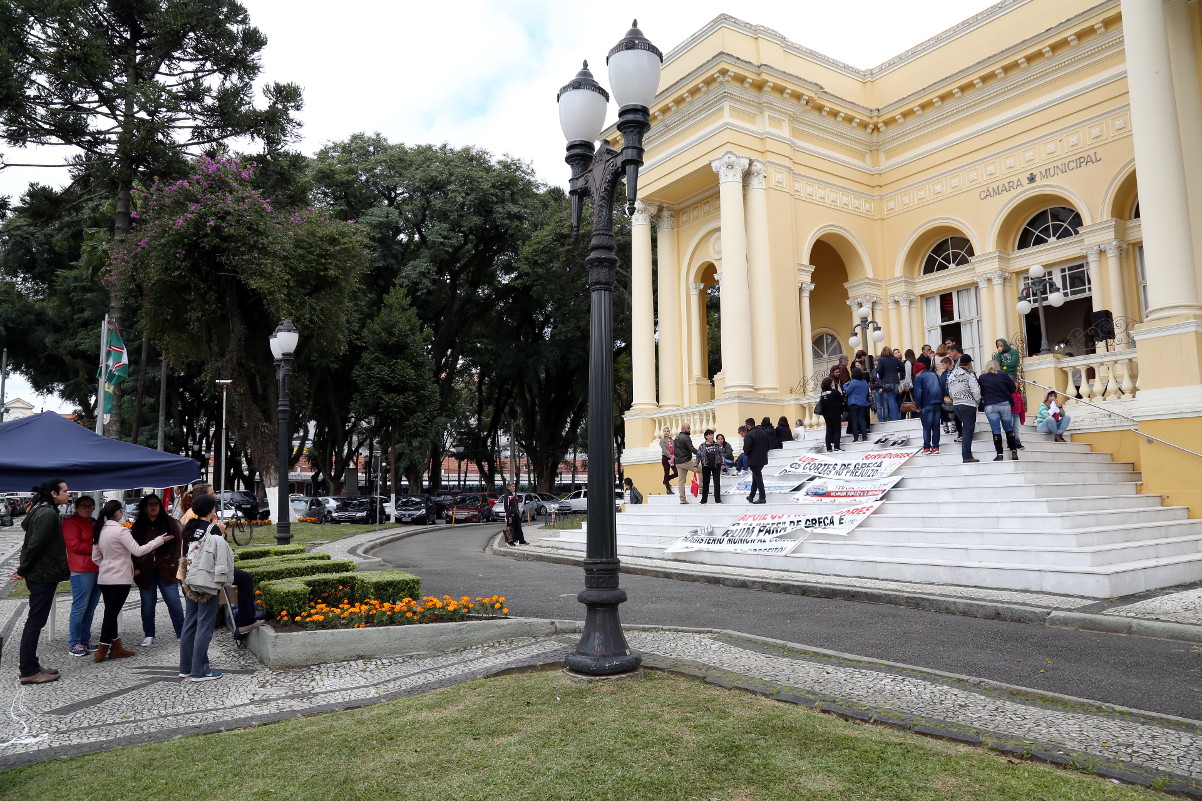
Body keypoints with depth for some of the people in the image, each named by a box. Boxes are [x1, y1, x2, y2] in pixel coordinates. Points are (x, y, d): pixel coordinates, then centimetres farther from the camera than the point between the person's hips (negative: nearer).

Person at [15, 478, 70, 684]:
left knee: (35, 621, 15)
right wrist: (22, 571, -11)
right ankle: (28, 672, 1)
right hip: (43, 576, -10)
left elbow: (32, 542, 15)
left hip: (39, 575, 10)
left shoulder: (40, 511, 13)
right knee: (35, 622, -4)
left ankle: (29, 665, 24)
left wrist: (23, 568, 12)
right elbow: (35, 544, -21)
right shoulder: (48, 514, -18)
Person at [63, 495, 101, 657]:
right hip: (81, 570, -8)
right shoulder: (71, 523, -3)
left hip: (97, 569, 8)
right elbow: (75, 545, -13)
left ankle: (85, 641, 16)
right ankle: (73, 644, 1)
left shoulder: (94, 523, 22)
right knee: (80, 606, -6)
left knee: (91, 607, 10)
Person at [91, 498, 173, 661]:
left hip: (104, 578, 8)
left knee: (111, 613, 11)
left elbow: (95, 557, 12)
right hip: (119, 579, -8)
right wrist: (159, 540, -12)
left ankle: (116, 647, 18)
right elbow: (138, 550, -18)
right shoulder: (120, 530, -16)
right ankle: (102, 651, 1)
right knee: (111, 614, -1)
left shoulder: (100, 530, 7)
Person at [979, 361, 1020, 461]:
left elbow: (980, 393, 5)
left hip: (989, 406, -1)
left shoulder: (982, 378, 0)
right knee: (1009, 429, 12)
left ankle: (999, 454, 1)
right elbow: (1013, 389, 7)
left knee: (996, 431, 1)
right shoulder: (1003, 375, 1)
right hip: (1004, 404, 1)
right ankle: (1014, 452, 11)